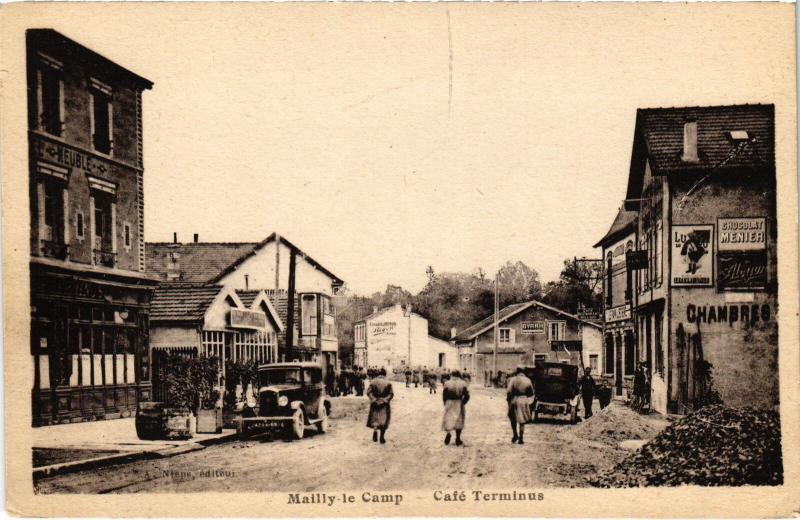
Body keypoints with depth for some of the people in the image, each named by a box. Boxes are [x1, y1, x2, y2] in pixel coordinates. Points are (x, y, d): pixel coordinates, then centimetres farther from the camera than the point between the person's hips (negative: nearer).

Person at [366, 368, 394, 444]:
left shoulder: (373, 382, -1)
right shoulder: (388, 383, -3)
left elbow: (368, 392, -7)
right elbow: (391, 394, -8)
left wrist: (374, 400, -7)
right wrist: (385, 400, -8)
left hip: (375, 404, 1)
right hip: (384, 405, -1)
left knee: (375, 419, 15)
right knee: (383, 420, 7)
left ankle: (375, 430, -11)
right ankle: (382, 437, 5)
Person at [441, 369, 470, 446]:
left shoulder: (447, 384, -5)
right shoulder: (463, 384, -3)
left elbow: (444, 395, -4)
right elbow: (467, 396, -6)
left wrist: (446, 403, 7)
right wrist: (463, 403, 5)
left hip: (449, 403, -1)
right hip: (459, 404, 1)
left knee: (448, 420, 9)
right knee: (459, 421, 10)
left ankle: (448, 433, -19)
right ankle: (458, 439, 9)